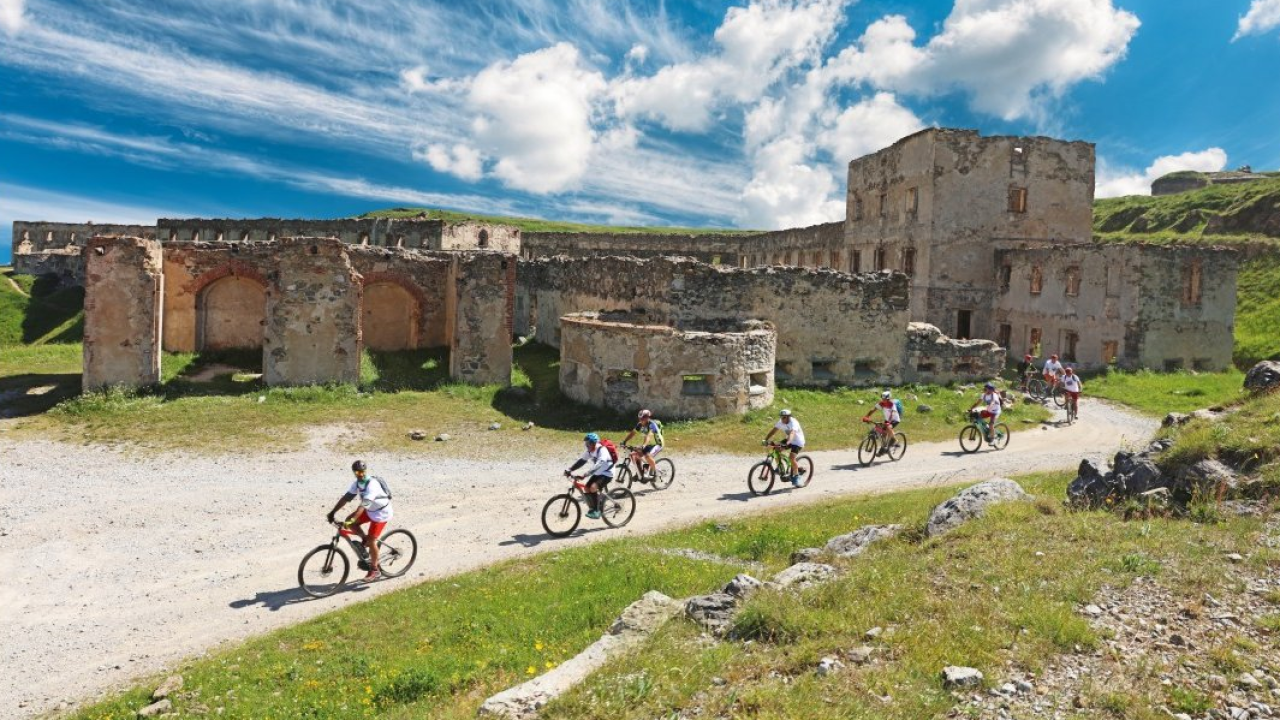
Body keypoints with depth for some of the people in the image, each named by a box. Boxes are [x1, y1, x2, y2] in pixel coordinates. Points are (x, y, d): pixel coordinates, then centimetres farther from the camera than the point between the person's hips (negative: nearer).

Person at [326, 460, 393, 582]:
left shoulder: (372, 485, -30)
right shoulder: (357, 483, -5)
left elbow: (363, 505, -38)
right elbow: (346, 498, -7)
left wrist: (352, 520, -45)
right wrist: (332, 512, -15)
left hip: (382, 513, -8)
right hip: (370, 511, 8)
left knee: (371, 541, -9)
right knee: (349, 521, -6)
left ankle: (375, 570, 7)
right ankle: (364, 539, 14)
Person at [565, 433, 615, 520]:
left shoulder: (602, 450, -28)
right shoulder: (589, 451, -4)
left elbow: (597, 466, -39)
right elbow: (581, 461, -7)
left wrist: (584, 475, -49)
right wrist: (569, 469, -21)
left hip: (607, 474, -8)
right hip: (597, 473, 8)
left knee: (593, 488, -26)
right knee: (586, 489, -4)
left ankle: (596, 511, -15)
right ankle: (592, 509, 15)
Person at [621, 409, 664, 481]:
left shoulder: (652, 425, -26)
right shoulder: (640, 425, -4)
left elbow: (648, 436, -40)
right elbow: (632, 433, -6)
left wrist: (643, 446, -54)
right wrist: (624, 441, -19)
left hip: (657, 444, -8)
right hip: (648, 445, 8)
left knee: (647, 455, -35)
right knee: (633, 454, -8)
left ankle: (654, 472, -11)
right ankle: (641, 475, 4)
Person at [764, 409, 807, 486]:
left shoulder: (793, 423, -30)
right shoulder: (780, 422, -11)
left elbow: (792, 434, -46)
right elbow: (773, 431, -14)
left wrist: (788, 442, -63)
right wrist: (766, 440, -27)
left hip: (798, 442, -7)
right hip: (787, 440, 7)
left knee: (792, 458, -25)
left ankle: (796, 476, -6)